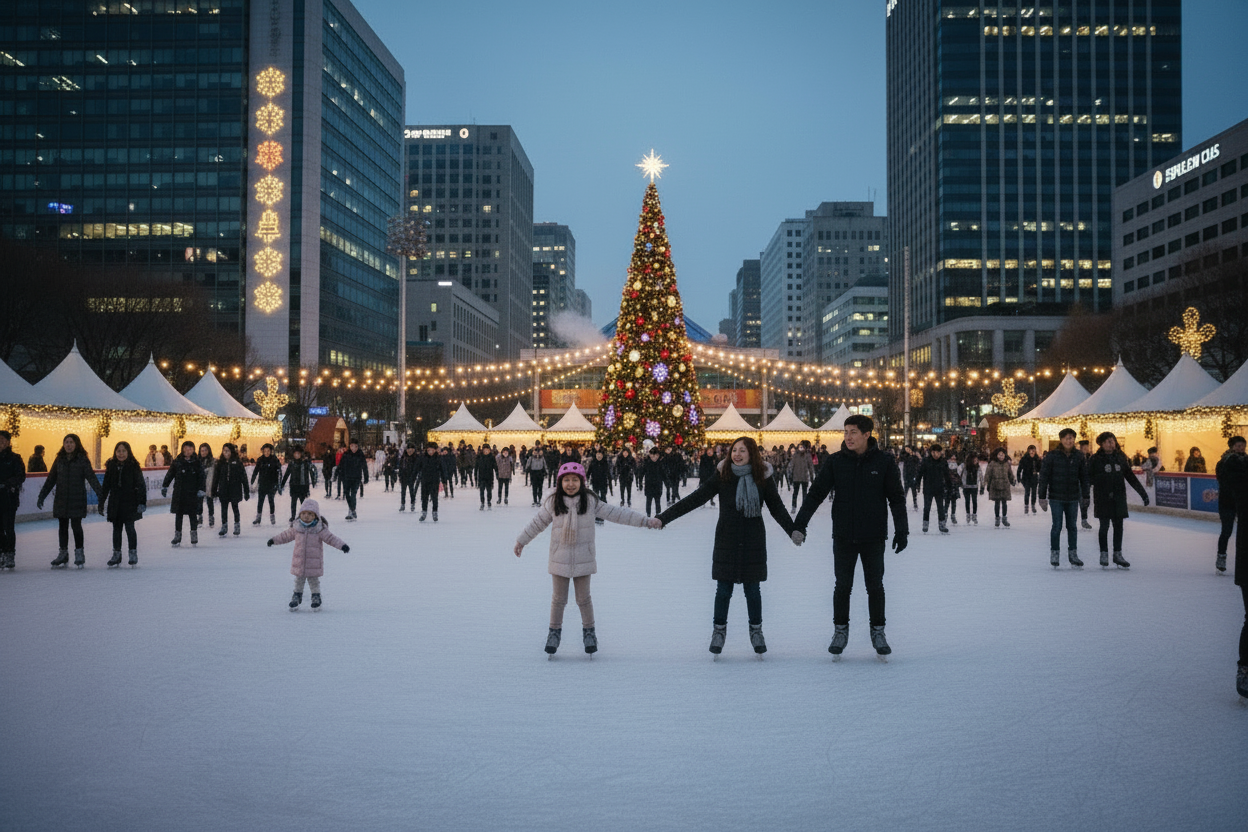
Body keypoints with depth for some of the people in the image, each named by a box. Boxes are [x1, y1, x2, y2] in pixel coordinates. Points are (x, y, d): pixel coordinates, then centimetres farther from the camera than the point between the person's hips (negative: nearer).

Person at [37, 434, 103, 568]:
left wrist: (100, 494, -22)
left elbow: (91, 477, -11)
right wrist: (41, 496, 12)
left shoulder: (82, 460, -5)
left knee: (76, 525, -2)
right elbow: (51, 479, 13)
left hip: (77, 499, -4)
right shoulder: (59, 459, 8)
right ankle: (63, 554, 17)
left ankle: (79, 554, 9)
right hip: (61, 499, 4)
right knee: (63, 526, 8)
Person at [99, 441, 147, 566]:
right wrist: (101, 504, 13)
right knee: (116, 528, 10)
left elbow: (141, 485, -5)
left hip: (130, 503, -4)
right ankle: (116, 554, 19)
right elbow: (105, 486, 12)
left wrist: (142, 502, -12)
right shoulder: (111, 466, 5)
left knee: (129, 527, -5)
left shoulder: (133, 466, -5)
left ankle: (133, 553, 7)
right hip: (115, 503, 4)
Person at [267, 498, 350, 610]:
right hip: (299, 562, 3)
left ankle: (316, 598, 20)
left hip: (314, 563, -3)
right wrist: (274, 540, 21)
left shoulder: (320, 529, -10)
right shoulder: (296, 528, 0)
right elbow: (286, 535, 15)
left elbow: (331, 538, -11)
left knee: (314, 581, 6)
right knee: (299, 580, 13)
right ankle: (297, 597, 27)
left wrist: (342, 546, -22)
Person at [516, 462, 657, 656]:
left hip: (583, 559, 0)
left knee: (584, 598, 8)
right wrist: (521, 541, 16)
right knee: (558, 598, 8)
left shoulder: (591, 502, -5)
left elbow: (616, 513, -1)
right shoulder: (553, 503, -3)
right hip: (559, 558, 1)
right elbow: (537, 523, 9)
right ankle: (554, 632, 24)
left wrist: (645, 521, -2)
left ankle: (589, 631, 25)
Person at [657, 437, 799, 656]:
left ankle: (756, 630, 26)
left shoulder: (763, 477, -4)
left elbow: (777, 507, 1)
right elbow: (695, 499, -8)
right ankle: (719, 630, 21)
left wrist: (793, 530, -15)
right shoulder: (722, 476, -6)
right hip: (726, 541, 0)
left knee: (752, 589, 7)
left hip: (753, 542, 0)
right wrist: (663, 518, -13)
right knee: (723, 589, 4)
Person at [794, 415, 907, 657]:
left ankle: (878, 632, 21)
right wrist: (799, 523, -6)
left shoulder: (883, 462, -4)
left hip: (874, 537, -1)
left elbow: (897, 498, 3)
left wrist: (901, 530, -1)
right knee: (843, 586, 4)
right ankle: (840, 631, 18)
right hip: (843, 537, 1)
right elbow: (816, 493, 1)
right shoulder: (835, 462, -2)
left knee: (875, 585, 8)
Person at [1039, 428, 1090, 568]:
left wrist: (1085, 496, 13)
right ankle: (1054, 554, 7)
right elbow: (1044, 477, -4)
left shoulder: (1079, 457, 3)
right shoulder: (1052, 456, -6)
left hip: (1073, 498, 3)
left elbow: (1084, 478, 12)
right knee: (1057, 526, -4)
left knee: (1072, 526, 10)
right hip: (1056, 497, -3)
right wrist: (1042, 497, -5)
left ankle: (1073, 554, 19)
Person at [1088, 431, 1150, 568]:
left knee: (1118, 526, 5)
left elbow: (1130, 477, 12)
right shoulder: (1096, 459, -2)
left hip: (1119, 498, 3)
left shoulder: (1121, 458, 9)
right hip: (1103, 499, -3)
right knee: (1104, 526, -1)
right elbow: (1089, 478, -2)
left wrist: (1142, 492, 10)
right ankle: (1104, 554, 11)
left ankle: (1117, 555, 15)